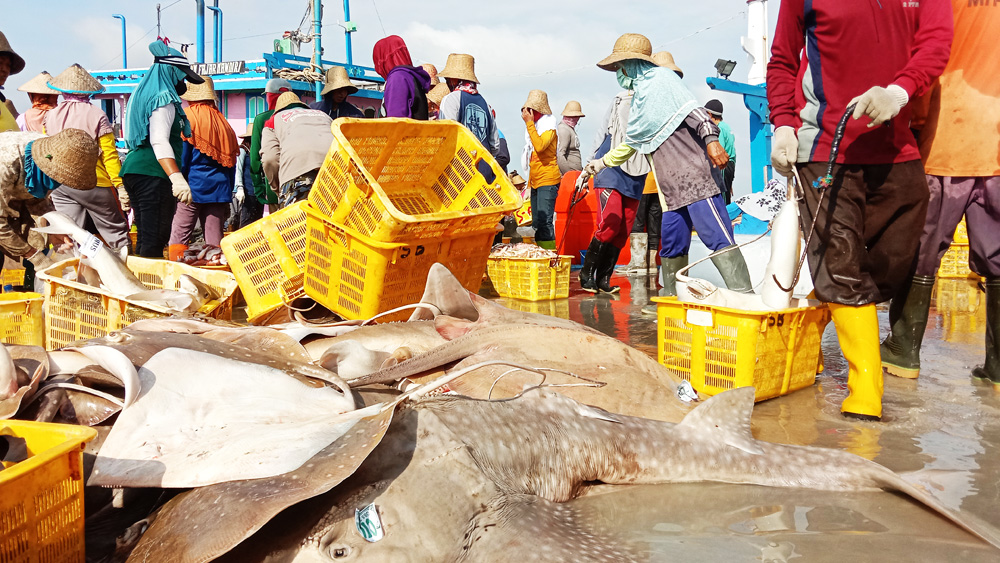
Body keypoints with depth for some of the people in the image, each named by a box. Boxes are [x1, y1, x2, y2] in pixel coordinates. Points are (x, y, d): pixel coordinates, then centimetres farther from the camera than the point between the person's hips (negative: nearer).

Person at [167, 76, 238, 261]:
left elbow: (181, 158, -8)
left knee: (179, 237, -2)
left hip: (192, 187, -5)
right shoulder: (222, 121, 12)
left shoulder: (187, 117, -4)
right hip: (219, 189, 5)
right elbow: (231, 163, 13)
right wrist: (227, 196, 18)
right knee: (214, 241, 5)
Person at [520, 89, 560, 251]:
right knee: (536, 223, 9)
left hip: (547, 180, -9)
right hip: (535, 181, 9)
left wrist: (529, 123, -19)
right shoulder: (535, 125, 19)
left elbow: (540, 146, -25)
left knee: (544, 222, -17)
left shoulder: (549, 124, -6)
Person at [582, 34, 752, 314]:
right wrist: (601, 163, 42)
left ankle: (744, 298, -18)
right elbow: (631, 143, 36)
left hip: (693, 172, -9)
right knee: (672, 241, 10)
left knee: (715, 233, -16)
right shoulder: (639, 96, 25)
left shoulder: (660, 78, -1)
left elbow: (693, 110, -15)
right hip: (671, 185, 9)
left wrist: (711, 139, -28)